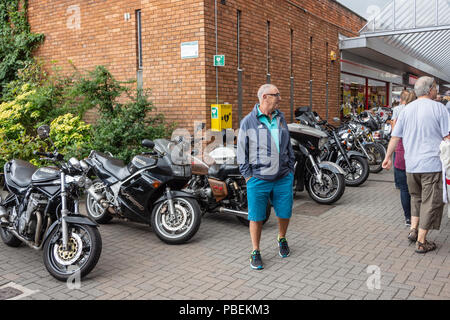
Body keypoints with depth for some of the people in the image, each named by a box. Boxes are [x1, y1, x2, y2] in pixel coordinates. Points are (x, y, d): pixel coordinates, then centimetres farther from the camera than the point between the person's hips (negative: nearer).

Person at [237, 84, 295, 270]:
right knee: (256, 217, 2)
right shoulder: (248, 121, -4)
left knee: (285, 213, 12)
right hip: (258, 179, -4)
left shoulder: (281, 118, 10)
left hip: (283, 178, 4)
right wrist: (248, 176, -4)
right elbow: (242, 152, 0)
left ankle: (282, 240, 40)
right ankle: (255, 252, 19)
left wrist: (291, 170, 13)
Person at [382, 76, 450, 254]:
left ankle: (413, 229, 17)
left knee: (416, 197, 24)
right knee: (430, 202, 4)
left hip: (411, 164, 5)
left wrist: (388, 157, 20)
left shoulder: (406, 110, 9)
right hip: (432, 164, -5)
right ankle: (421, 242, 8)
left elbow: (395, 136, 11)